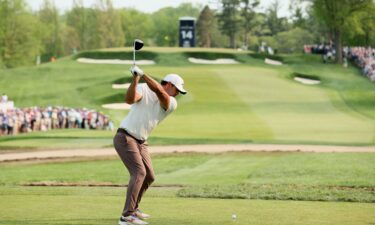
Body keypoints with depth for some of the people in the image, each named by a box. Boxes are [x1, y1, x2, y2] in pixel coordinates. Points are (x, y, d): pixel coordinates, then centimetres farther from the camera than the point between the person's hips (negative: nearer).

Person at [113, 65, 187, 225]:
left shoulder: (171, 104, 1)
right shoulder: (143, 89, -7)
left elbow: (159, 92, -20)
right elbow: (129, 99, -28)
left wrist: (143, 75, -32)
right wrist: (135, 79, -42)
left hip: (141, 142, 8)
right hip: (125, 138, -7)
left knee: (149, 177, 15)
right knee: (139, 172, -22)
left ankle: (133, 208, 36)